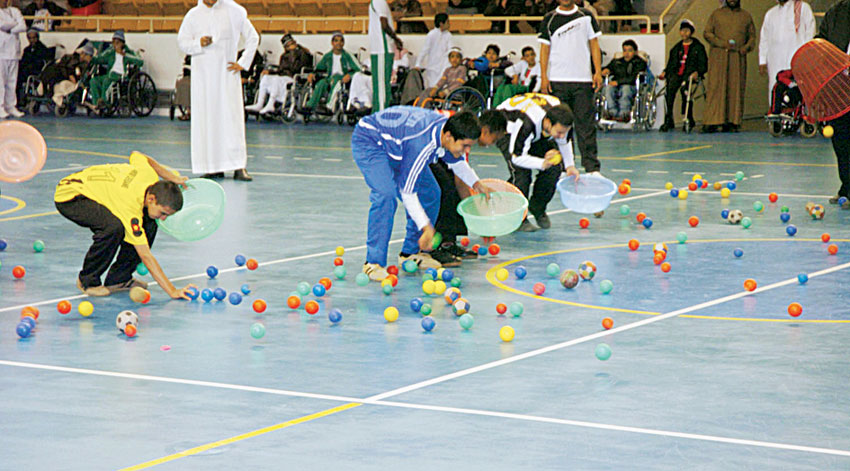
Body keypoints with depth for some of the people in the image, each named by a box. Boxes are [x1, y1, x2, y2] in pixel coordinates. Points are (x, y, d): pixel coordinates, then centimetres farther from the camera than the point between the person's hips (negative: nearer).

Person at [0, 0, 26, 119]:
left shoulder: (15, 11, 14)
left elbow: (23, 27, 1)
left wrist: (10, 29, -9)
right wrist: (15, 23, -2)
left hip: (13, 51, 4)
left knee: (12, 80, 4)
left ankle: (11, 106, 8)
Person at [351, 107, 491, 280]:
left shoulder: (448, 127, -14)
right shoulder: (422, 144, -40)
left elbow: (456, 160, 12)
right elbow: (407, 190, -34)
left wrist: (476, 183, 5)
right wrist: (426, 227, -32)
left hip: (396, 145, 9)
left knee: (430, 193, 4)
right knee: (386, 194, -30)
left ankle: (411, 252, 16)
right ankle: (373, 264, -24)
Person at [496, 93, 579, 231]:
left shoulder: (561, 120, -26)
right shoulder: (527, 122, -45)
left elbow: (565, 141, -1)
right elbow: (516, 156, -39)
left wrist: (570, 166, -6)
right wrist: (542, 163, -49)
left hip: (538, 134, 6)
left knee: (555, 167, -9)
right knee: (522, 172, -26)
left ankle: (537, 208, 10)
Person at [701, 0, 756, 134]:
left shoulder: (746, 16, 17)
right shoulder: (717, 14, 12)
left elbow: (752, 36, 18)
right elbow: (707, 33, 7)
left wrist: (747, 47, -4)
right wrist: (722, 43, -9)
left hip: (738, 56, 2)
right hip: (719, 54, -2)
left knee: (736, 88, -4)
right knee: (716, 87, -9)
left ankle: (732, 122, -3)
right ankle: (712, 123, -13)